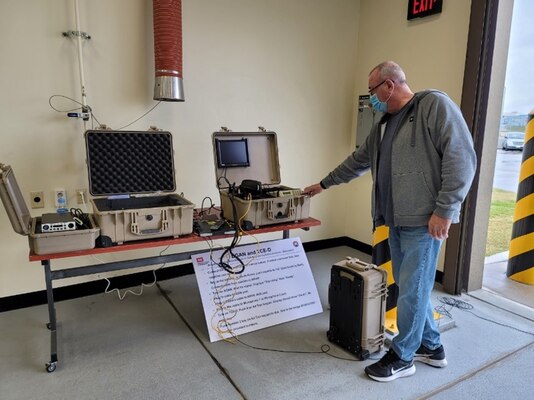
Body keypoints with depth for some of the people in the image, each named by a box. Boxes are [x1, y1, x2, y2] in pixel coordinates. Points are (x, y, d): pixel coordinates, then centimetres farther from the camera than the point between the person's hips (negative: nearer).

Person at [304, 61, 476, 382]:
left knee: (412, 290, 1)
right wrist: (324, 184, 31)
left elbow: (462, 157, -15)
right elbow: (358, 161, 27)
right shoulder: (384, 125, 17)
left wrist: (444, 210, -18)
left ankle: (402, 357, 18)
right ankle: (431, 347, 33)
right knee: (412, 287, 15)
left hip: (425, 221, -8)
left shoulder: (435, 105, -8)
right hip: (397, 221, 8)